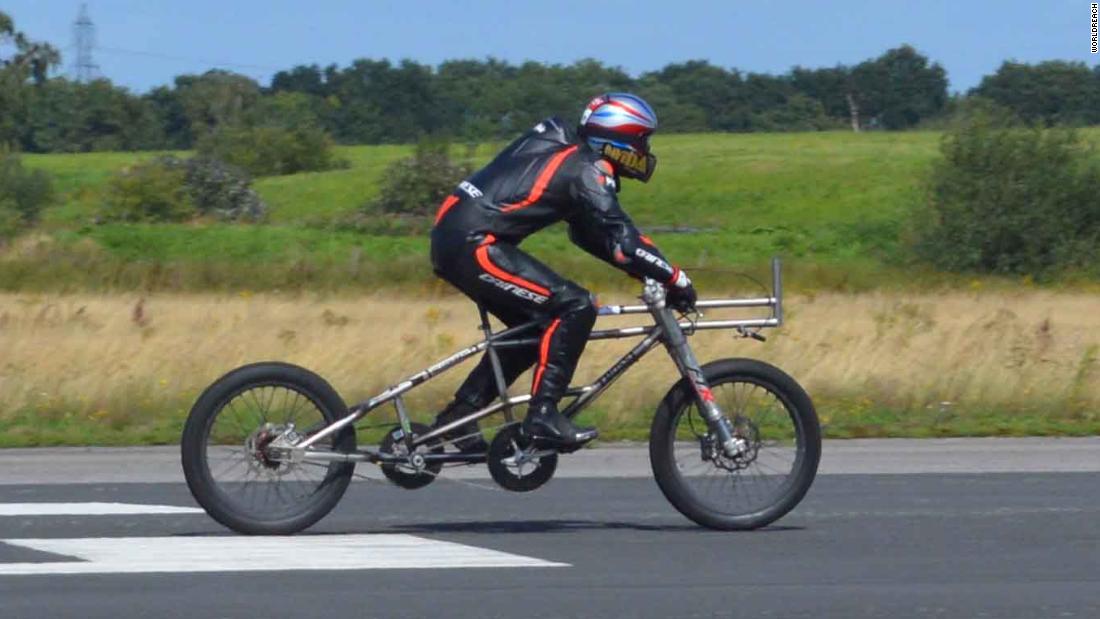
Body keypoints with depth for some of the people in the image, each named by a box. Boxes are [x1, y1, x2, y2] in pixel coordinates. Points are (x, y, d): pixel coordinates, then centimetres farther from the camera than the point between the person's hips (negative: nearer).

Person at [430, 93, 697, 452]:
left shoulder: (569, 155, 21)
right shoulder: (587, 172, -9)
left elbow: (593, 234, 27)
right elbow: (620, 238, -18)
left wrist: (651, 272, 21)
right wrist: (675, 279, -12)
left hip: (451, 238, 10)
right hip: (472, 245, -10)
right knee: (574, 307, -14)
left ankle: (458, 418, 21)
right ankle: (543, 416, -13)